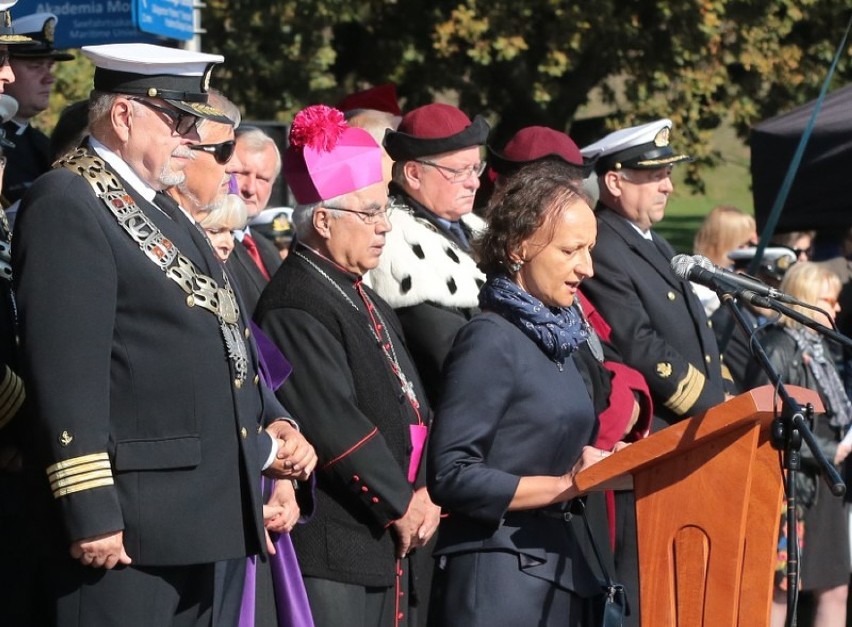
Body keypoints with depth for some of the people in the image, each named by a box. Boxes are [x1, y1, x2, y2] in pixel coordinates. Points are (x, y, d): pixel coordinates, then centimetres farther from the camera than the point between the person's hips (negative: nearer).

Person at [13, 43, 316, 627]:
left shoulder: (162, 207, 20)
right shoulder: (67, 206, -11)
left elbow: (224, 336, 27)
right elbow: (66, 372, -19)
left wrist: (273, 423, 10)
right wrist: (90, 513, -23)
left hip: (203, 510, 10)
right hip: (127, 525, -10)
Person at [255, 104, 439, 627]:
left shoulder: (367, 302, 18)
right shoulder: (296, 306, -14)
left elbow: (409, 402, 19)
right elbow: (335, 424, -19)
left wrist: (419, 494, 4)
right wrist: (401, 504, -12)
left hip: (390, 543, 9)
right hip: (332, 547, -9)